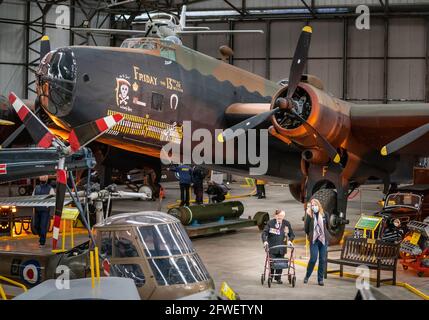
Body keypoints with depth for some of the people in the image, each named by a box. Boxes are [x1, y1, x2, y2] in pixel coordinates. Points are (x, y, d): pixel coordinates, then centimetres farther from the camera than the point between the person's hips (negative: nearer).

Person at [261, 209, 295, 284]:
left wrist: (290, 240, -7)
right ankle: (271, 276, 17)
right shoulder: (270, 223, -3)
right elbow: (264, 233, -6)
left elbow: (291, 234, 12)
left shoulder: (286, 223, 5)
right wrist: (265, 241, -23)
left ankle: (278, 278, 14)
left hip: (281, 247, 2)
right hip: (272, 246, -2)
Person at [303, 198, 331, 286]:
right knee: (313, 259, -9)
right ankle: (307, 276, 11)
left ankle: (320, 279, 13)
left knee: (322, 260, 3)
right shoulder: (309, 215, -6)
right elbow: (306, 228, 1)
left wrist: (324, 234, 13)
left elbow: (327, 225, 14)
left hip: (324, 240, 3)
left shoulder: (324, 214, 1)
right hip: (314, 240, -3)